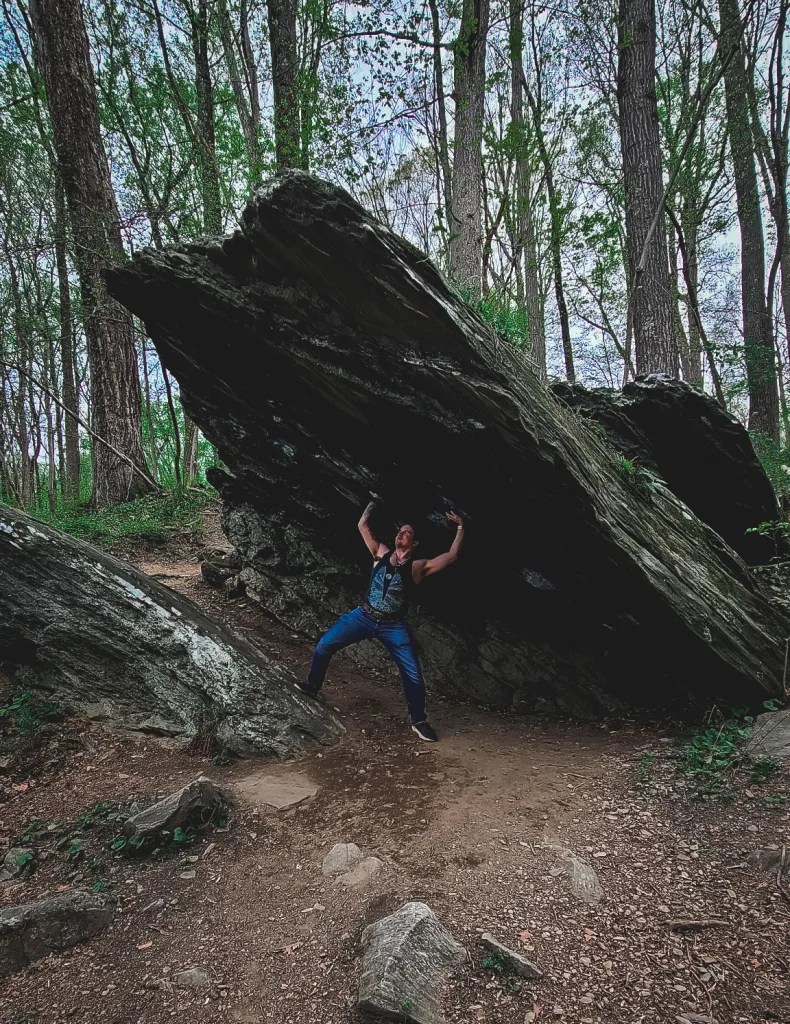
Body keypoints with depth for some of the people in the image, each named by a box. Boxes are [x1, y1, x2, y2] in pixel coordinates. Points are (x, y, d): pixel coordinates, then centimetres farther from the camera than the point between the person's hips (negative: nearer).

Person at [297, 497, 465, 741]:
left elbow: (451, 557, -9)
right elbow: (362, 526, 9)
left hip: (394, 626, -2)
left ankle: (419, 721, 15)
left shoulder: (418, 567, -4)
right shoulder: (381, 554, 5)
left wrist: (460, 528, -10)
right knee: (324, 645, -6)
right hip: (364, 616, 2)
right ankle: (313, 686, 16)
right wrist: (373, 503, 10)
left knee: (413, 675, -4)